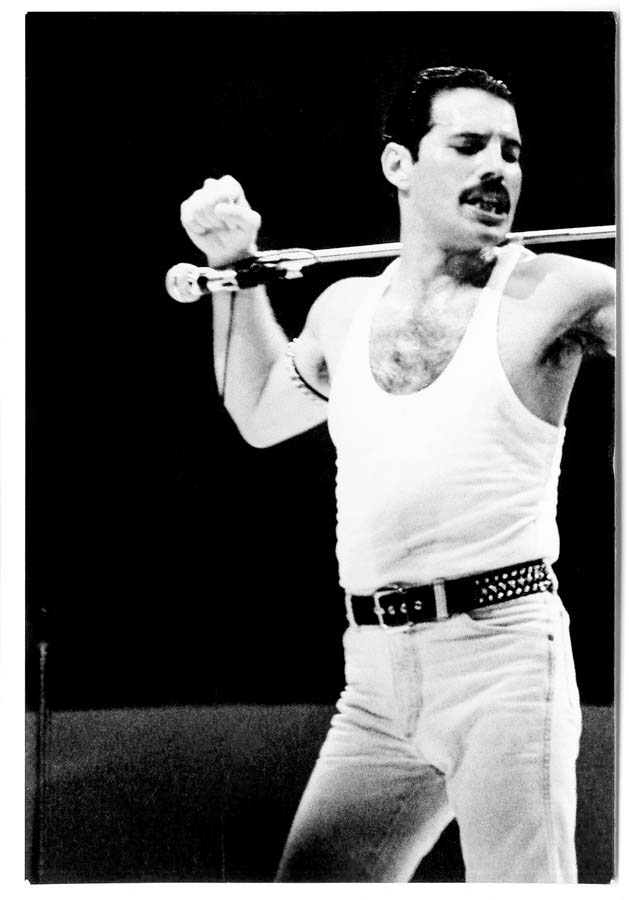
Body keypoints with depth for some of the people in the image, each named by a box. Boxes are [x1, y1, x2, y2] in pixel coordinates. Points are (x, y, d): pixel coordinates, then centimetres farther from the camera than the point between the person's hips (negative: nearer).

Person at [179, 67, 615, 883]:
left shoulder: (551, 296, -3)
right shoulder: (346, 308, 13)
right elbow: (260, 414, 31)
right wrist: (236, 269, 27)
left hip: (502, 654, -5)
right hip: (376, 684, 6)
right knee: (308, 882, 10)